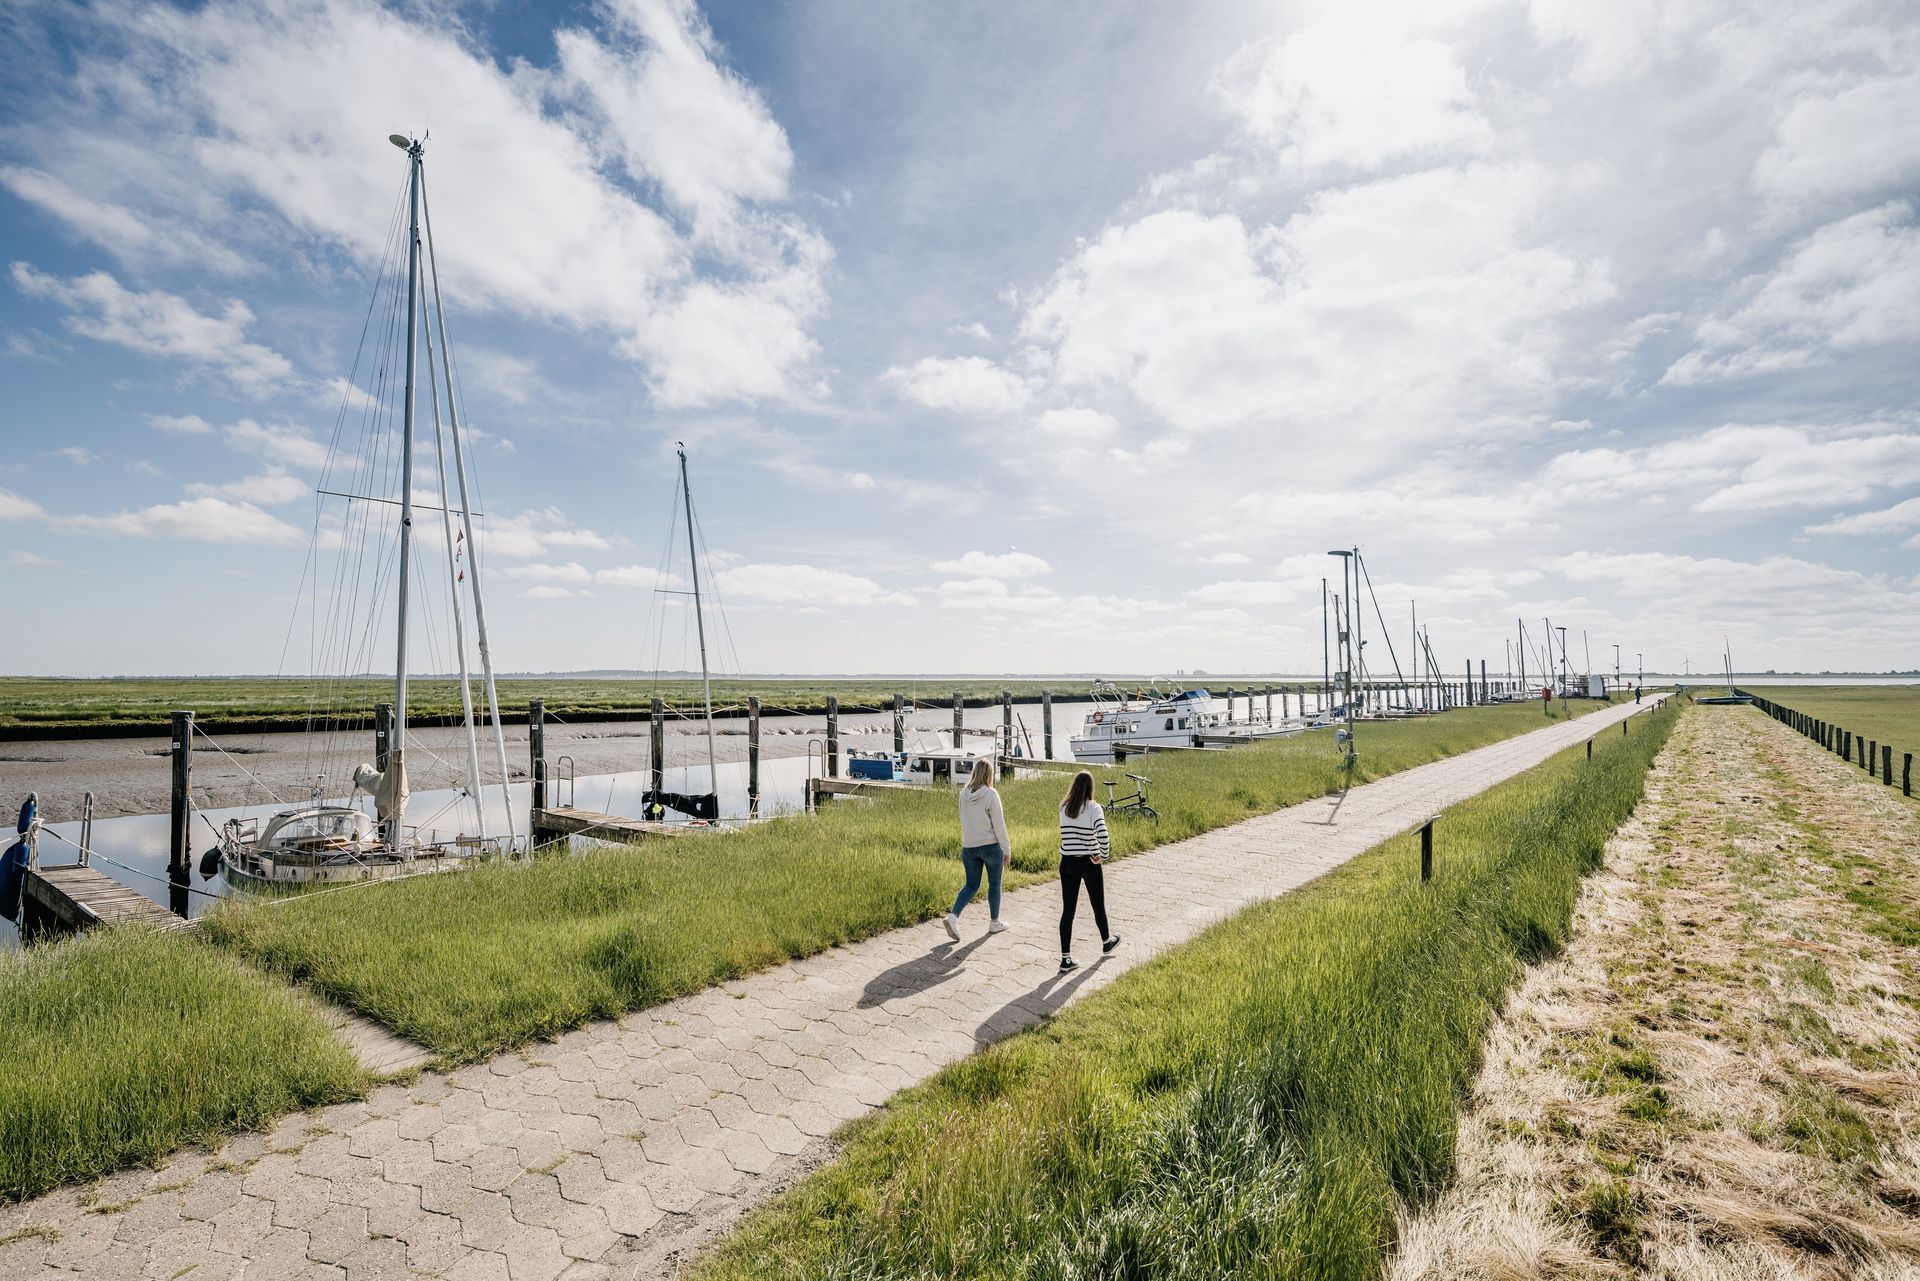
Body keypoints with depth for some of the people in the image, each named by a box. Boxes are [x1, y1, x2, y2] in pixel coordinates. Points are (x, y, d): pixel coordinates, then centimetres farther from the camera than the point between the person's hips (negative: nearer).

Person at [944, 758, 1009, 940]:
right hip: (990, 845, -4)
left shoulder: (963, 794, -1)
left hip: (969, 847, 4)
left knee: (971, 885, 14)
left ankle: (953, 916, -5)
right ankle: (994, 923, 26)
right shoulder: (991, 795, -16)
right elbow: (998, 824, -13)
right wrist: (1007, 849, -5)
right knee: (994, 884, 14)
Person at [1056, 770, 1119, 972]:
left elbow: (1068, 834, 9)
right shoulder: (1093, 808, -13)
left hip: (1067, 863, 3)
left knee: (1068, 910, 5)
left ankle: (1066, 958, 5)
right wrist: (1104, 854, -10)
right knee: (1098, 905, 19)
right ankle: (1106, 942, 41)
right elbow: (1102, 834, -26)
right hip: (1089, 863, -3)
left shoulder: (1063, 808, 2)